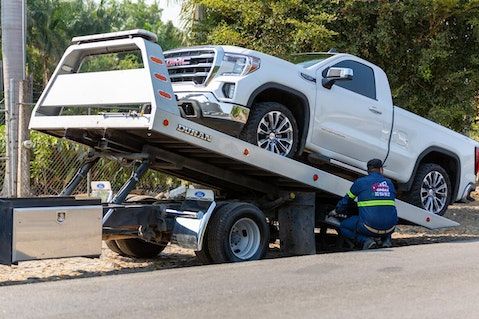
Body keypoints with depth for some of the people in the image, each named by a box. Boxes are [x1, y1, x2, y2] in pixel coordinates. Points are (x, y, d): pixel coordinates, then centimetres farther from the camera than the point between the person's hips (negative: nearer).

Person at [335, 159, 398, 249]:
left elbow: (346, 201, 16)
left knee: (343, 226, 19)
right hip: (389, 228, 4)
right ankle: (386, 238, 12)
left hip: (370, 227, -4)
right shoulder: (389, 183, 14)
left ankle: (365, 240, -4)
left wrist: (336, 211, 37)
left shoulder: (360, 182, 4)